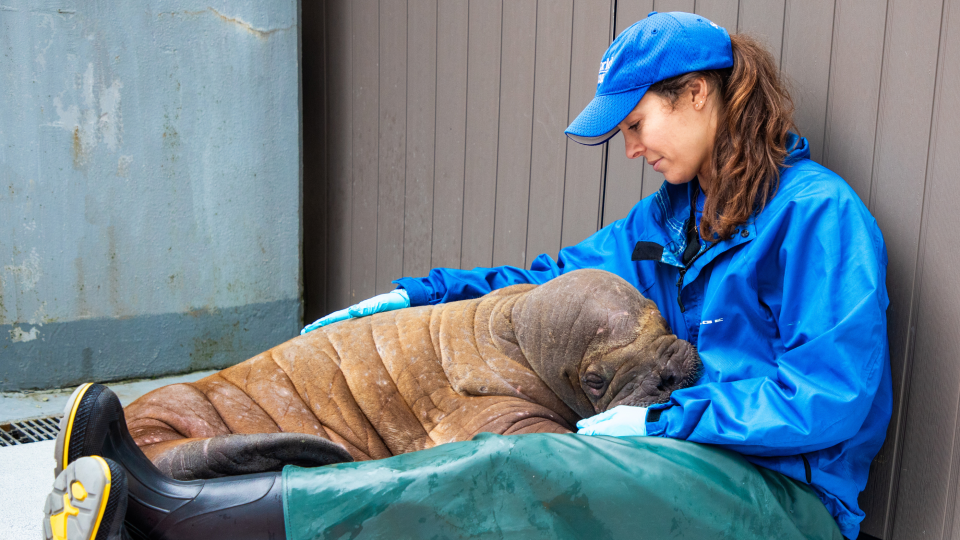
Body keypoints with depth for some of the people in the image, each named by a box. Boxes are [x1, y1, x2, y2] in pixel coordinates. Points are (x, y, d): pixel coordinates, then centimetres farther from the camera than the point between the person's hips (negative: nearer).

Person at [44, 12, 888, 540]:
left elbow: (831, 397, -16)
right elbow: (555, 278, 22)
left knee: (524, 470, -32)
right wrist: (405, 299, 14)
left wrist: (657, 420, -17)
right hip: (694, 461, 7)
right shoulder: (671, 214, 18)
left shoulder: (818, 212, -8)